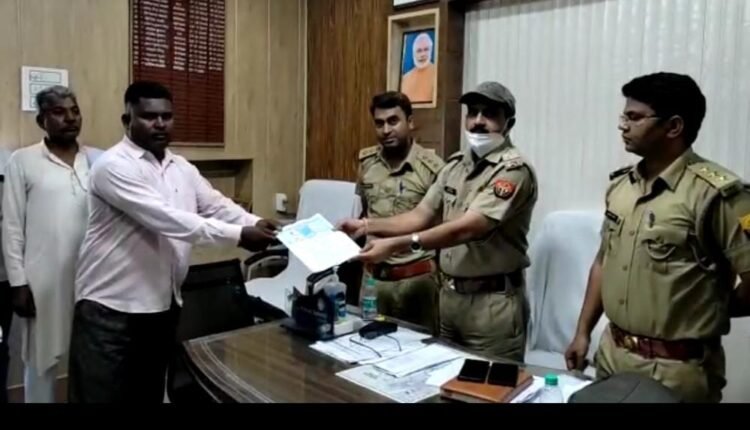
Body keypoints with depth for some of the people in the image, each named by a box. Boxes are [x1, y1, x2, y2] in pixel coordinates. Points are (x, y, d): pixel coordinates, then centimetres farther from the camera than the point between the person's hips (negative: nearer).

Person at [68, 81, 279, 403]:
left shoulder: (182, 168, 9)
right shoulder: (114, 166, -16)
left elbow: (219, 207, 5)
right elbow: (165, 219, -26)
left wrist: (258, 226, -16)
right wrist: (238, 236, -29)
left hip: (163, 305, 7)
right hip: (111, 308, -7)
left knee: (149, 394, 19)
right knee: (102, 396, 4)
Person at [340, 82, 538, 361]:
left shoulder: (513, 170, -15)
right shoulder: (455, 164, 10)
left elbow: (467, 228, -25)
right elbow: (421, 216, 7)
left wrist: (396, 245, -31)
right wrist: (367, 225, -7)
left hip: (492, 301, -7)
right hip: (449, 294, 7)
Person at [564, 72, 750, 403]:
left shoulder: (715, 193, -18)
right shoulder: (620, 185, 4)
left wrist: (713, 312, -2)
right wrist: (583, 332, 10)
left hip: (676, 370, -6)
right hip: (611, 356, 6)